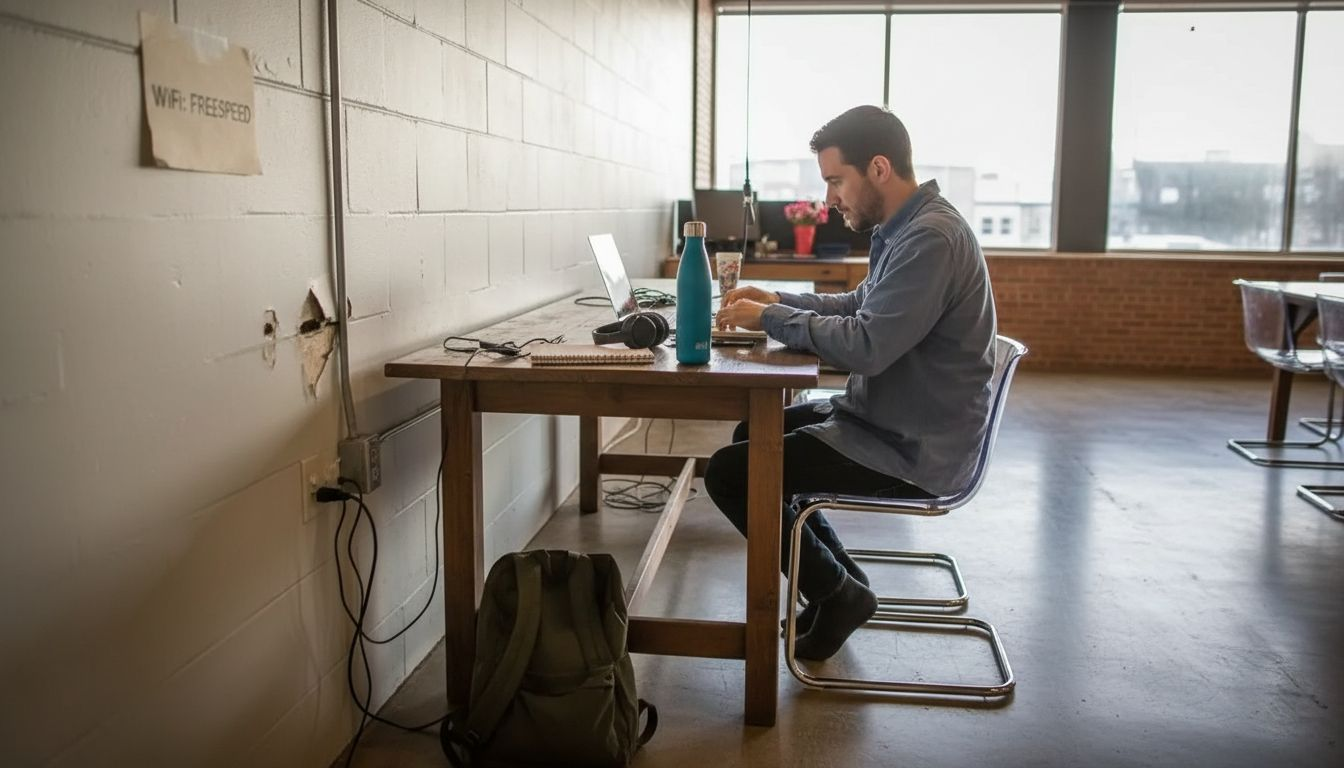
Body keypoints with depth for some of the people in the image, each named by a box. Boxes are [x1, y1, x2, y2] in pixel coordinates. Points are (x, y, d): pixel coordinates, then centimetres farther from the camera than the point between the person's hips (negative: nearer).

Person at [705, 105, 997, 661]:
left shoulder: (930, 239, -24)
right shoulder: (905, 227, 8)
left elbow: (866, 347, -30)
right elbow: (863, 307, 20)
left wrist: (769, 319, -18)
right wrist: (780, 300, 6)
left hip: (914, 449, -11)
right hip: (891, 419, 11)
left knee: (728, 473, -11)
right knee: (753, 435, 21)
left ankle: (838, 592, 7)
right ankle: (840, 581, 23)